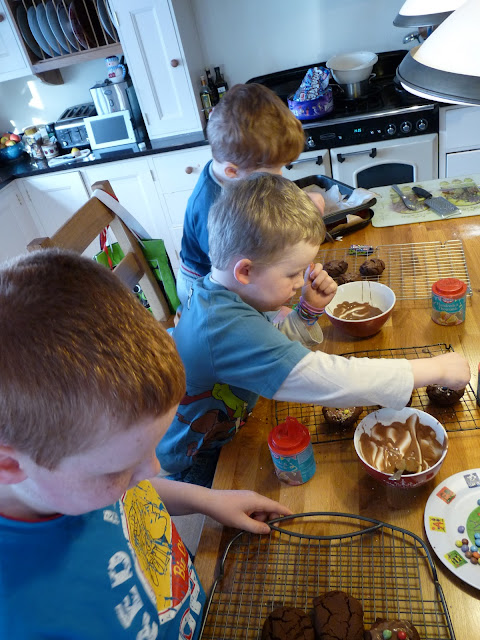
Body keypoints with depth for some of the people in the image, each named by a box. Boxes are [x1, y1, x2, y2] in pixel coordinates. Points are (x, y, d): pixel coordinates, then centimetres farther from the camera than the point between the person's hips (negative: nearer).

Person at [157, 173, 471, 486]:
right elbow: (327, 380, -41)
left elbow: (273, 347, 7)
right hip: (194, 470, -8)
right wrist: (436, 369, -31)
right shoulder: (229, 330, -38)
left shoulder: (217, 292, -6)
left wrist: (310, 309, -11)